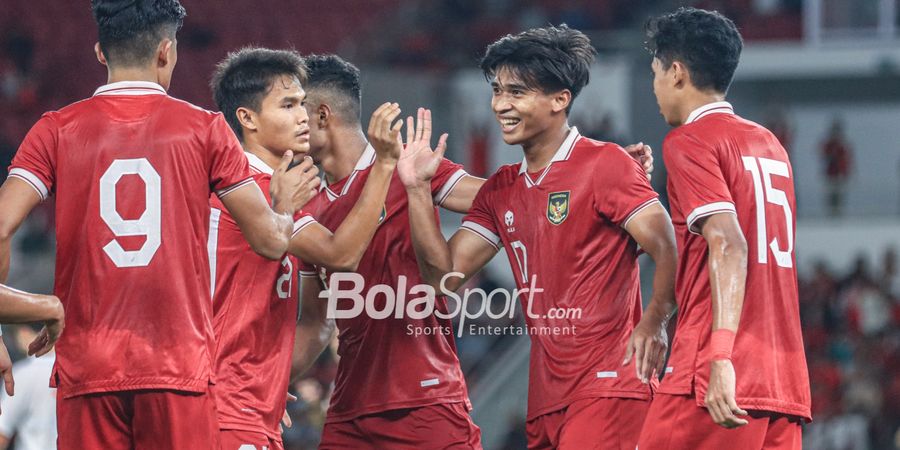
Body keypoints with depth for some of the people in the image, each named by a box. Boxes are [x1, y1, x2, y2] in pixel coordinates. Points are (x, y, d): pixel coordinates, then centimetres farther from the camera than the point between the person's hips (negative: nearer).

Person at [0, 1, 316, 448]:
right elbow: (270, 240, 4)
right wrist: (284, 204, 27)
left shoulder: (57, 130, 4)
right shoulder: (205, 129, 3)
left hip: (87, 369, 1)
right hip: (180, 369, -1)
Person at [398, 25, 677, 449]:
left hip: (608, 386, -7)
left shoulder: (605, 164, -6)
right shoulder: (500, 190, 16)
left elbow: (668, 249, -14)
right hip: (546, 395, 7)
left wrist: (654, 321, -31)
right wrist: (417, 189, 4)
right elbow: (446, 274, 12)